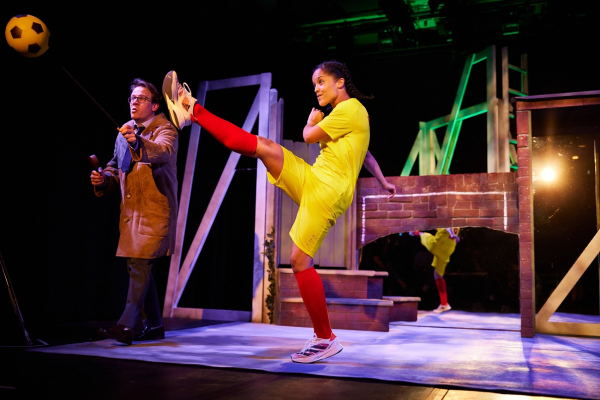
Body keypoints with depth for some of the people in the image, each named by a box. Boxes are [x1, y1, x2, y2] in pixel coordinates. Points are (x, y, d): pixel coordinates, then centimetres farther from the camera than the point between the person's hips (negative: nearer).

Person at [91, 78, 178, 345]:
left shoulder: (165, 130, -7)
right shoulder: (125, 132, 14)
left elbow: (163, 151, -30)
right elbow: (115, 166, 21)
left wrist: (138, 142, -49)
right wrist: (103, 180, 0)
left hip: (155, 211, -7)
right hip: (130, 211, 8)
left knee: (140, 265, -14)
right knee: (138, 268, 11)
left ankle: (128, 325, -11)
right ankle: (153, 325, 22)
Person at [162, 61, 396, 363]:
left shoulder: (351, 109, -8)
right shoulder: (350, 112, 23)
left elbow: (309, 136, -10)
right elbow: (366, 155, 34)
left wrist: (312, 122, 12)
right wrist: (383, 183, 44)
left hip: (326, 191, -9)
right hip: (311, 179, 9)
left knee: (300, 260, -13)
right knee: (262, 146, -6)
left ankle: (325, 339, -5)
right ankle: (193, 112, -4)